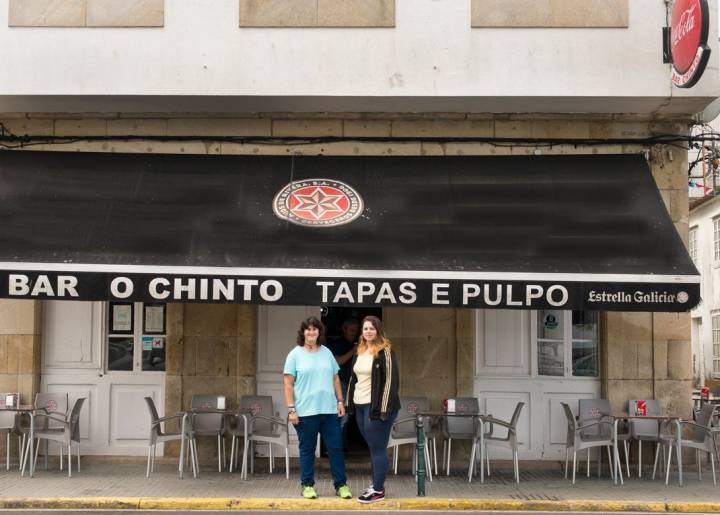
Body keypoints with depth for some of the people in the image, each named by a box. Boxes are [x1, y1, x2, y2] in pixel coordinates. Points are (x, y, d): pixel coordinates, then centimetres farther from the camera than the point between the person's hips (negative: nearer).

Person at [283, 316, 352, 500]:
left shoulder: (326, 352, 10)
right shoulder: (295, 354, -2)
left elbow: (335, 379, 15)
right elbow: (288, 383, -5)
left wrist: (340, 402, 9)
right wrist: (291, 409, -11)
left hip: (329, 410, 3)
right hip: (306, 412, -3)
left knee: (336, 448, 5)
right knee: (307, 450, 6)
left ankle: (341, 484, 14)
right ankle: (307, 485, 19)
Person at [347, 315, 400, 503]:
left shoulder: (385, 351, -8)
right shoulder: (359, 352, 14)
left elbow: (391, 380, -13)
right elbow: (353, 378, 20)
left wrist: (385, 408, -18)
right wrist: (349, 402, 15)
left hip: (376, 406, -7)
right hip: (360, 406, 7)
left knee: (378, 448, -3)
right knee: (372, 447, 13)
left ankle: (379, 490, 2)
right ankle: (377, 483, 21)